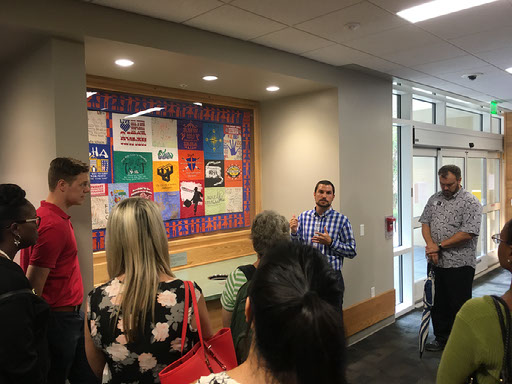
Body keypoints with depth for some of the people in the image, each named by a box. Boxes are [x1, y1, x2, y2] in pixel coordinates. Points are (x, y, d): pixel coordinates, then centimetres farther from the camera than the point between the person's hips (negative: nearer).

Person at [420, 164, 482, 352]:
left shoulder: (471, 202, -10)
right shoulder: (434, 199, 9)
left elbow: (467, 233, -19)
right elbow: (425, 223, 7)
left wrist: (439, 246, -16)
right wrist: (430, 245, -10)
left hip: (459, 265, -6)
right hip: (436, 263, 6)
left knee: (459, 306, 6)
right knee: (438, 303, 16)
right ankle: (441, 338, 31)